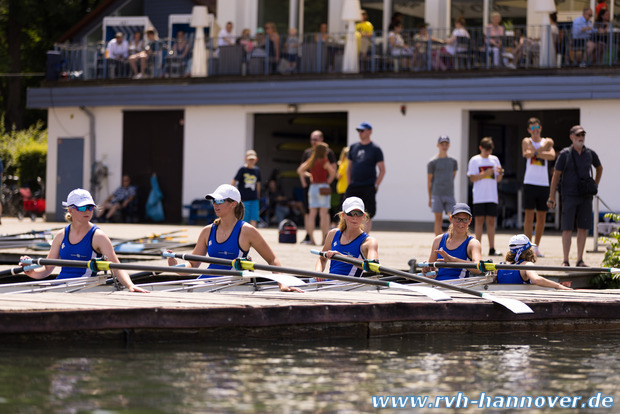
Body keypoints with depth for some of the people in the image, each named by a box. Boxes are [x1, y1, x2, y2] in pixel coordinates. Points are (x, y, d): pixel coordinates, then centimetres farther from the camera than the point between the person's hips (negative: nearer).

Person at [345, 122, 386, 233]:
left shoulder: (375, 149, 0)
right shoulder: (354, 147, 14)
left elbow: (382, 170, -1)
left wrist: (375, 186, -10)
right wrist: (349, 184, 8)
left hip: (368, 187, -4)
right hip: (354, 187, 4)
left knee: (367, 216, -2)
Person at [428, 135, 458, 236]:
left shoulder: (453, 161, 11)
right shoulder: (433, 162, 1)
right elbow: (429, 181, 3)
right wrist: (429, 198, 2)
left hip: (449, 195, 3)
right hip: (437, 195, -3)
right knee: (438, 220, -1)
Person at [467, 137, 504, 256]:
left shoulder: (494, 159, 12)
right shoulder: (475, 160, 2)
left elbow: (498, 179, 12)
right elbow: (472, 178, -5)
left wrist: (500, 173, -9)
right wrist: (485, 173, -18)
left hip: (492, 196, 3)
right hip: (479, 196, -3)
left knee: (491, 221, 1)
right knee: (479, 220, -4)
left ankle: (492, 249, 0)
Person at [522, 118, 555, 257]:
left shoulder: (547, 142, 10)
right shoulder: (526, 141, 7)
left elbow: (552, 156, -10)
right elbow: (527, 154, -15)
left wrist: (535, 152, -14)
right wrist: (543, 148, -9)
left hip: (543, 184, 3)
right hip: (530, 183, -3)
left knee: (542, 217, 5)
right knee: (529, 215, -7)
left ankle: (536, 246, 15)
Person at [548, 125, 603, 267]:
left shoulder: (590, 154, 6)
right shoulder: (565, 154, -4)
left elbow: (599, 168, 26)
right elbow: (556, 175, -2)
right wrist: (551, 198, -5)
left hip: (585, 197, 4)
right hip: (569, 196, -4)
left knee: (583, 228, 4)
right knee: (567, 229, -6)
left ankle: (580, 260, 11)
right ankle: (565, 261, -3)